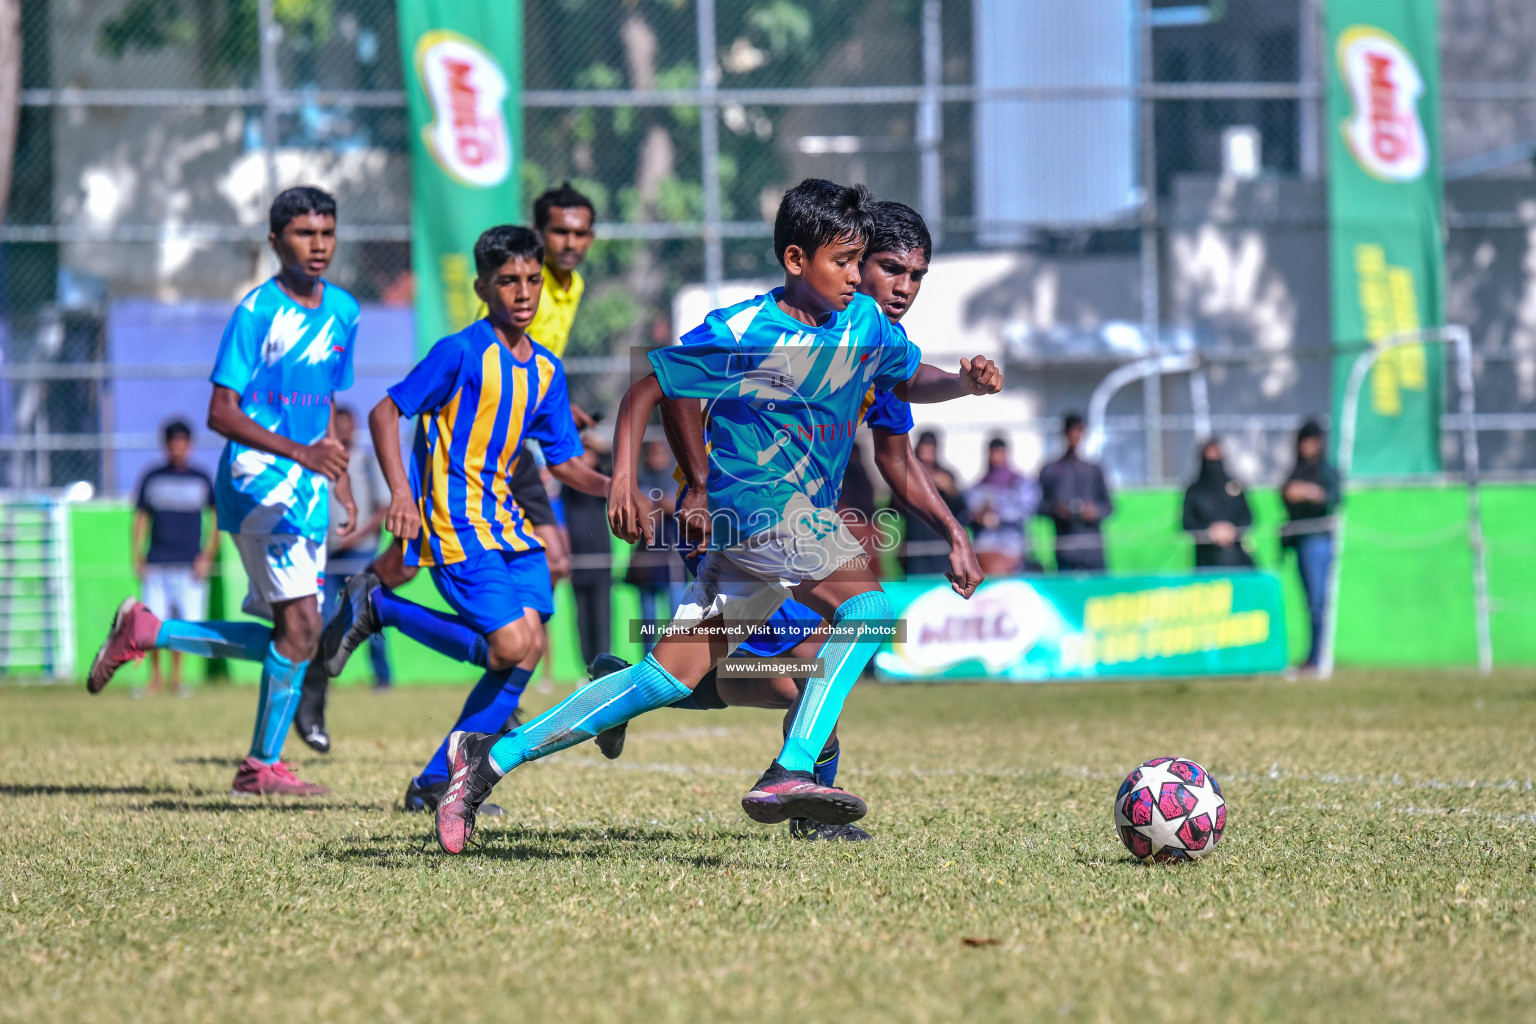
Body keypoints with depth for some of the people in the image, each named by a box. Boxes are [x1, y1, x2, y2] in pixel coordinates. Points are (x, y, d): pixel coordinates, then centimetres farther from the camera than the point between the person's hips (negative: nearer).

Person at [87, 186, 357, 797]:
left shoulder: (343, 310, 11)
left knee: (287, 639, 8)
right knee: (300, 625, -15)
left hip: (306, 486, 8)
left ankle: (145, 633, 21)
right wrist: (300, 451, -27)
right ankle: (264, 765, -6)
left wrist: (339, 480, 19)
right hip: (258, 478, -8)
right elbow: (220, 413, -16)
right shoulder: (257, 312, -12)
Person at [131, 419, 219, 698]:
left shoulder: (200, 479, 6)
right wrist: (137, 558, 4)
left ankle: (176, 678, 11)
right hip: (156, 566, 0)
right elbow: (140, 518, 11)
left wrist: (207, 557, 3)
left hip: (189, 567, 0)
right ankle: (155, 677, 10)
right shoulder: (152, 478, 7)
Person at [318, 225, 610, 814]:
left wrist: (610, 487, -3)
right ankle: (376, 607, 2)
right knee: (509, 646, -18)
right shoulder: (462, 352, -10)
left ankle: (437, 784, 2)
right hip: (454, 521, -8)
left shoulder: (547, 370, 12)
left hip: (504, 517, 8)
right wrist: (401, 493, -21)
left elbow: (564, 462, 16)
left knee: (529, 644, -5)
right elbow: (384, 414, -9)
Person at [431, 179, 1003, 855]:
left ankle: (490, 757, 10)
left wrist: (965, 382, 2)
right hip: (756, 510, -7)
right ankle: (789, 774, -28)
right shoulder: (739, 333, -12)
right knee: (867, 608, -25)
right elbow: (645, 390, -3)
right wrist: (624, 480, -13)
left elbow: (910, 381, 23)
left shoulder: (864, 323, 6)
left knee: (671, 677, 5)